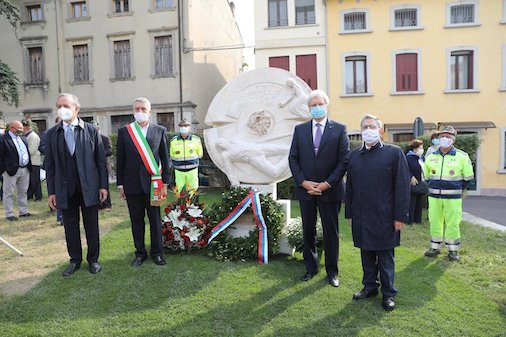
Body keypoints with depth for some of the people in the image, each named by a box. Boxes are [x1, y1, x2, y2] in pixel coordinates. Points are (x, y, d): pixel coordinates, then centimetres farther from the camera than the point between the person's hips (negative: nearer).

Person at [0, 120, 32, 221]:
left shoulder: (23, 138, 12)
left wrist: (29, 166, 12)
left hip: (25, 170, 7)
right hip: (11, 171, -6)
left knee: (23, 192, 15)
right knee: (8, 193, 4)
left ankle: (23, 212, 24)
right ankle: (9, 214, 11)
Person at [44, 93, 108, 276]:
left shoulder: (91, 130, -2)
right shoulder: (51, 134, 3)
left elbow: (101, 160, -1)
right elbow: (49, 164, 4)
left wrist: (103, 185, -4)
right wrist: (51, 192, 1)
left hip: (88, 187, -2)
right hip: (65, 189, 2)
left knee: (92, 226, 8)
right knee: (70, 226, 11)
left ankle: (93, 259, 24)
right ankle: (75, 260, 27)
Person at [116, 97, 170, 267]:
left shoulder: (160, 131, 3)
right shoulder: (124, 131, 4)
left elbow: (165, 158, 4)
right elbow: (120, 160, 6)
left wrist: (165, 182, 1)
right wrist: (120, 184, 3)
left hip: (153, 183, -1)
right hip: (132, 183, 1)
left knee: (155, 220, 6)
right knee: (136, 221, 10)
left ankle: (157, 252, 20)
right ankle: (140, 253, 23)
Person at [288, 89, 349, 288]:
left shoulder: (339, 129, -1)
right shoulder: (300, 129, 6)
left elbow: (344, 160, -6)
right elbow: (293, 158, 3)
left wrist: (327, 184, -13)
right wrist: (303, 182, -9)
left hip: (330, 190, -2)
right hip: (305, 189, 2)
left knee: (331, 232, 9)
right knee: (308, 231, 12)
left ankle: (332, 271, 23)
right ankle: (310, 268, 27)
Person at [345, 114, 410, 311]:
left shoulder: (394, 153, -4)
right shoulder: (354, 155, 9)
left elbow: (402, 186, -7)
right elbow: (350, 186, 12)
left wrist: (400, 216, -11)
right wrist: (349, 213, 9)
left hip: (384, 217, -4)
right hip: (361, 217, 4)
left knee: (385, 257, 8)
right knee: (366, 255, 15)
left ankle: (388, 293, 23)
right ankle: (370, 286, 32)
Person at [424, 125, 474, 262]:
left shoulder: (461, 156, -3)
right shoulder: (430, 157, 6)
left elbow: (468, 176, 6)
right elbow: (426, 176, 19)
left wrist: (458, 189, 5)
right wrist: (433, 187, 12)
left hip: (453, 198, -3)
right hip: (434, 196, 3)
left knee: (452, 223, 1)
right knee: (434, 222, 8)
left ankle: (453, 250, 16)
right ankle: (435, 247, 22)